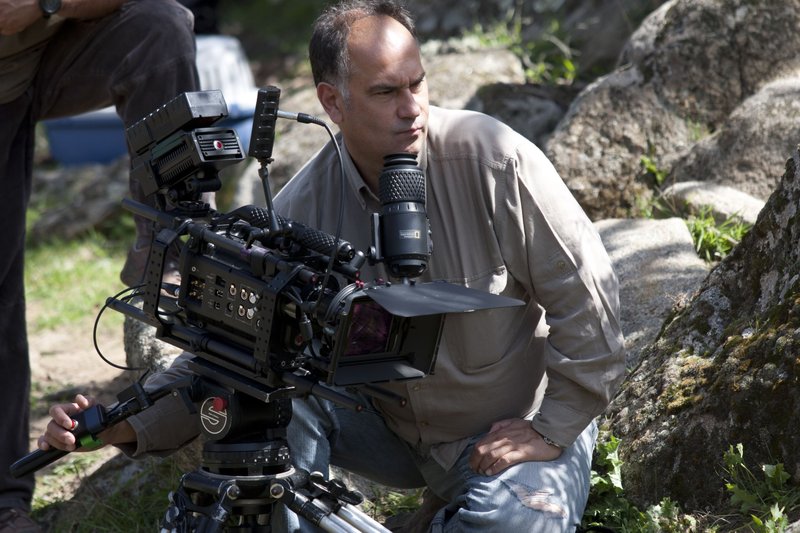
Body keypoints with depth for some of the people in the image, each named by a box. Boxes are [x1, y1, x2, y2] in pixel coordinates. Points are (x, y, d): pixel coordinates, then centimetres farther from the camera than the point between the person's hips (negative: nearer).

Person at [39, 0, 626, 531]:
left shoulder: (494, 158, -21)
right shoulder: (302, 208, -12)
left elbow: (585, 295, -15)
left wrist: (552, 428, -16)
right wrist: (127, 425, -26)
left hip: (518, 427, -2)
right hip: (394, 426, 3)